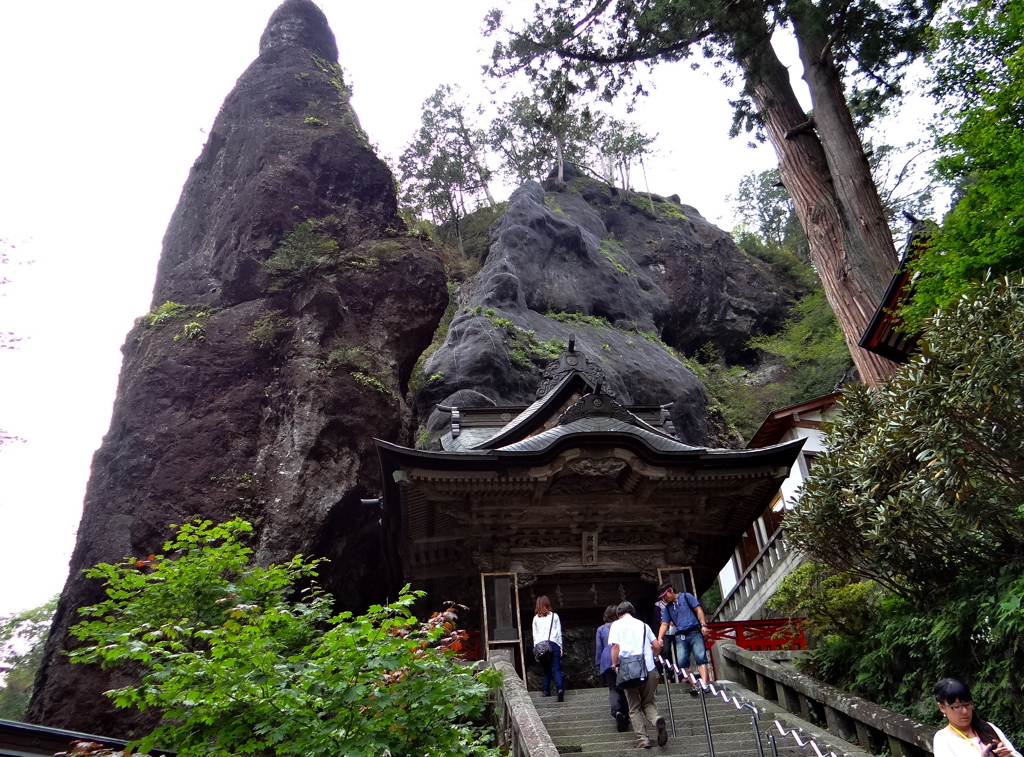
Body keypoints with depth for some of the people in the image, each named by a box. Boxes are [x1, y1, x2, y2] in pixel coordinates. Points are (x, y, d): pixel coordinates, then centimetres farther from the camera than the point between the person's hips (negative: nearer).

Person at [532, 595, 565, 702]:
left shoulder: (536, 618, 13)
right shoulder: (554, 616, 12)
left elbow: (534, 635, 11)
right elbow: (559, 633, 10)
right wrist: (560, 647, 14)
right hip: (553, 644, -1)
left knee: (546, 670, 15)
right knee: (556, 669, -6)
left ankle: (546, 690, 7)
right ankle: (560, 688, -24)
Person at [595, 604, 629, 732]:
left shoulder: (601, 629, 9)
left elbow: (599, 649, 10)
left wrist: (598, 665, 14)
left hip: (607, 661, -1)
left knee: (613, 688, -3)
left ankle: (616, 711, -26)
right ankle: (625, 715, 11)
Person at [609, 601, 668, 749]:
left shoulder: (617, 624, 5)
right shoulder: (643, 624, 16)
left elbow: (615, 646, -9)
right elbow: (657, 646, 13)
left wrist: (615, 665, -2)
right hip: (649, 669, 3)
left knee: (634, 708, 8)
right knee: (648, 703, 15)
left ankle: (643, 739, -5)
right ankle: (657, 720, -15)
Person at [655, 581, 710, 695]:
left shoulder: (686, 596, 9)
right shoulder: (667, 608, 19)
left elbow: (698, 610, 3)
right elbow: (664, 624, 13)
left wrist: (703, 624, -10)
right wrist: (660, 638, -3)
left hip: (695, 632, -4)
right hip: (680, 636, 4)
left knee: (701, 657, -18)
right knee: (682, 662, -12)